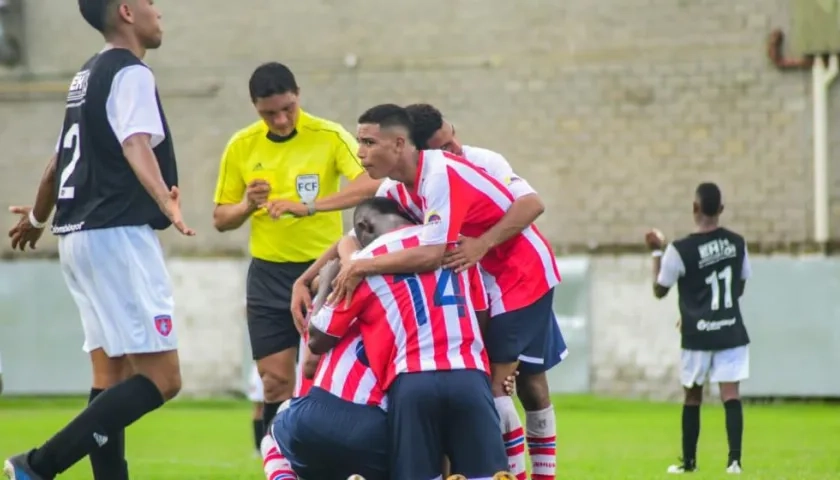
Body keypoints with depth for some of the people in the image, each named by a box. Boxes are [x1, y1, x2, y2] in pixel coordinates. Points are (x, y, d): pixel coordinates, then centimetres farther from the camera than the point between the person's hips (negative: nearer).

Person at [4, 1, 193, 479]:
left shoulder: (89, 75, 18)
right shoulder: (130, 73, -9)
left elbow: (61, 159, 30)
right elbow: (136, 146, -27)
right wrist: (166, 202, -45)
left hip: (80, 235, 10)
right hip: (118, 236, -10)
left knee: (113, 374, 9)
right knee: (161, 378, -11)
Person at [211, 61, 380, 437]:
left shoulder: (329, 136, -7)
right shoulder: (241, 146, 2)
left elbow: (370, 183, -23)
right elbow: (221, 220, 9)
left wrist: (314, 205, -35)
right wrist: (247, 205, -14)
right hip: (269, 275, 2)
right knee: (276, 383, 0)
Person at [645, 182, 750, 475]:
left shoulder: (680, 250, -12)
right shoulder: (737, 243, 1)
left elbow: (659, 290, 0)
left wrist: (657, 252, 9)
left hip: (698, 336, -2)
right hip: (731, 332, 2)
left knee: (692, 397, 12)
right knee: (730, 394, -3)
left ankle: (688, 461, 22)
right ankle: (734, 459, -16)